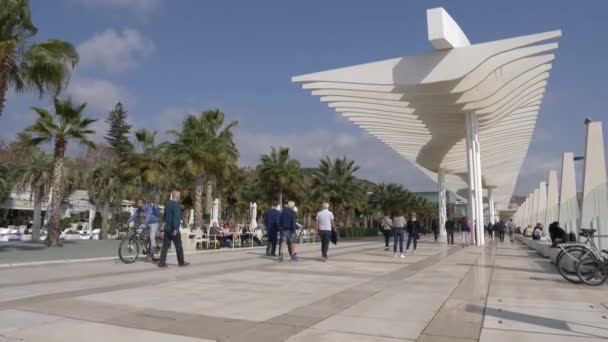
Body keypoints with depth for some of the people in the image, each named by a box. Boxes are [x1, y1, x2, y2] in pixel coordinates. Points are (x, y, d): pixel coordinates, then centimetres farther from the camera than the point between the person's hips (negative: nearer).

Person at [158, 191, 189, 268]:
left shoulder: (168, 204, 11)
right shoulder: (176, 205, -16)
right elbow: (176, 217, -23)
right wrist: (175, 229, -25)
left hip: (167, 228, 8)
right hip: (173, 229, -8)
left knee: (165, 246, 8)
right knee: (178, 246, 4)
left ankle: (162, 262, 5)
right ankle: (181, 262, 13)